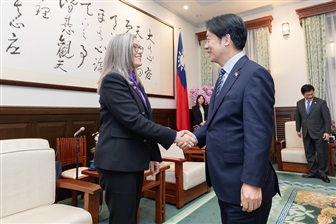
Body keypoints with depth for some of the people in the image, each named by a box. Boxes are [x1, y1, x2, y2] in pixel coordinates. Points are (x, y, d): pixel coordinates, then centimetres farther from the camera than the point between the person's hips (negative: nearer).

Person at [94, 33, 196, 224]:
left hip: (134, 160, 8)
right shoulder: (112, 80, -13)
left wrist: (154, 155, 15)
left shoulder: (136, 82, 14)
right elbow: (133, 120, -23)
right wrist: (174, 136, -22)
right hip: (117, 161, -8)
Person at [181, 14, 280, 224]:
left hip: (243, 183, -9)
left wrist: (252, 182, -23)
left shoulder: (255, 74, -17)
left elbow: (258, 134, -23)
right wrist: (195, 136, 2)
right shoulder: (224, 76, 12)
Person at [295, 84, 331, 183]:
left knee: (322, 154, 3)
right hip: (306, 134, 4)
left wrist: (327, 132, -12)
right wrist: (298, 130, 14)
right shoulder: (299, 103, 4)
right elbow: (298, 117, 13)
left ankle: (322, 173, 18)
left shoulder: (321, 102, -7)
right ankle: (313, 172, 22)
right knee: (309, 153, 9)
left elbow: (327, 118, -7)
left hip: (319, 133, -3)